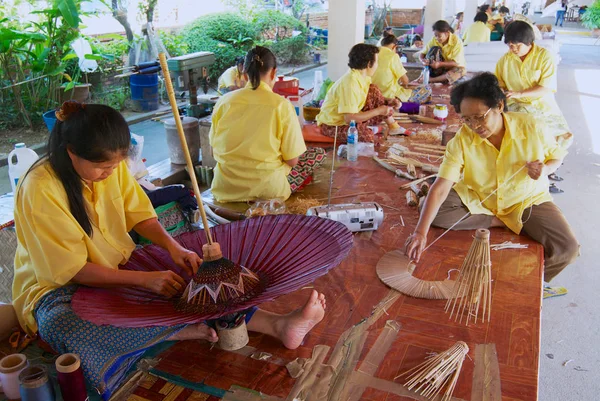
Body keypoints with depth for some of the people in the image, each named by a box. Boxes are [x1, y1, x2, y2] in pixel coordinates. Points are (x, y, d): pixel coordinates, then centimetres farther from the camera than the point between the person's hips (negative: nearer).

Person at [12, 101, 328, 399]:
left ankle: (278, 325, -26)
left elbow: (138, 213, 1)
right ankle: (182, 330, -34)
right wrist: (144, 279, -29)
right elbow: (72, 271, -23)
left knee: (181, 285, -18)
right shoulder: (39, 190, -25)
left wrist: (173, 247, -17)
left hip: (117, 270, 5)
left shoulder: (111, 164, -8)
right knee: (66, 329, -39)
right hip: (57, 289, -5)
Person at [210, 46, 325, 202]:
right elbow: (292, 160, -10)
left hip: (225, 189, 4)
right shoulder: (281, 105, -13)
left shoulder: (224, 101, -3)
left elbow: (215, 151, 5)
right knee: (319, 153, 15)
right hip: (267, 190, -4)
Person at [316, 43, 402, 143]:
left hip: (350, 116, 9)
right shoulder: (350, 83, -29)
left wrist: (388, 101, -7)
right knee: (366, 134, -35)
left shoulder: (363, 75, -3)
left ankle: (392, 125, 3)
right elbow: (349, 118, -31)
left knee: (373, 90, 0)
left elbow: (374, 97, 13)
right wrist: (378, 111, -22)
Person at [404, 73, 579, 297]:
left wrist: (545, 169, -25)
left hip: (526, 201, 0)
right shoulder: (462, 140, -20)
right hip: (477, 200, 1)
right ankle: (497, 223, -14)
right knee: (433, 211, -25)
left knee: (567, 248, -22)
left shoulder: (530, 127, -18)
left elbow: (557, 155, 2)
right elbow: (441, 186, -29)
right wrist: (421, 231, -41)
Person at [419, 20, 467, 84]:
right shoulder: (434, 40, -11)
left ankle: (431, 80, -38)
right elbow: (422, 53, -8)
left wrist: (440, 64, -40)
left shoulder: (457, 41, -21)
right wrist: (423, 60, -33)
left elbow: (456, 63, -26)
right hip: (441, 68, 2)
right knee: (434, 49, -21)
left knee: (462, 70, -38)